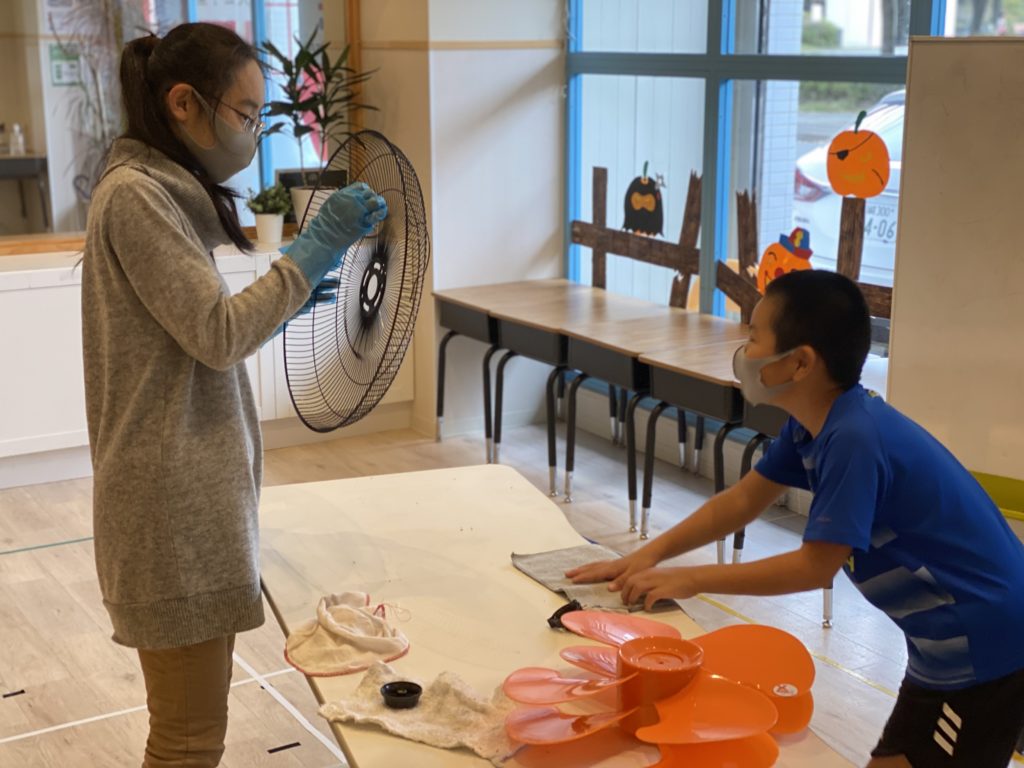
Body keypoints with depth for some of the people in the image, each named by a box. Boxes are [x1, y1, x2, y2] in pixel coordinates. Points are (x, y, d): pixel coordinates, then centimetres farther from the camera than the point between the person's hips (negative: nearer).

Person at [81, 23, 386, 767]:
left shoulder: (164, 192, 16)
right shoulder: (135, 194, -14)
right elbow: (219, 335, -19)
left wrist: (291, 288, 12)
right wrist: (316, 247, -15)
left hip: (196, 495, 10)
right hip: (173, 504, -10)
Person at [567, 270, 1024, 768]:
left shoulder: (855, 439, -28)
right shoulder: (814, 423, 1)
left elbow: (815, 567, -24)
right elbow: (744, 499, 9)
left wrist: (693, 580, -17)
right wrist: (646, 556, 1)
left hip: (982, 644, -9)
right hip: (947, 642, 9)